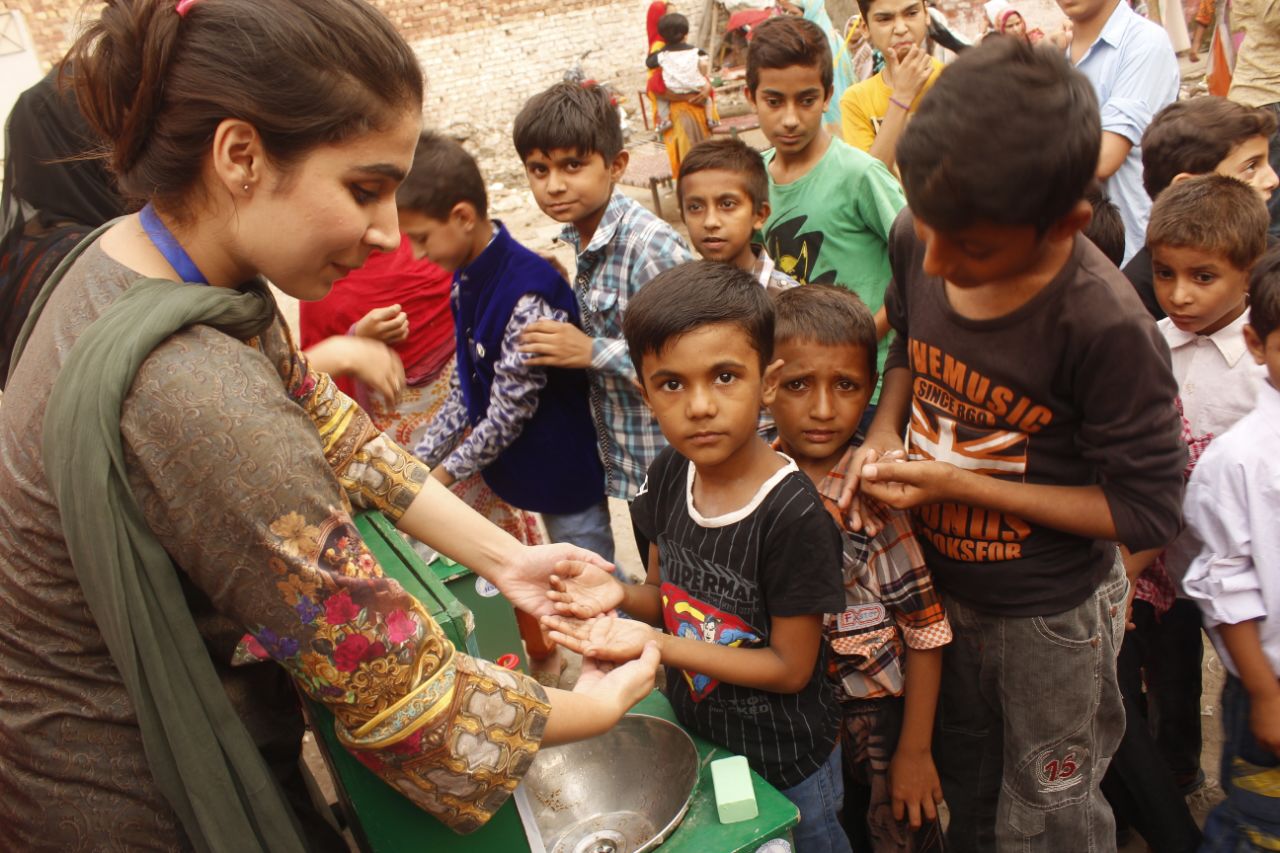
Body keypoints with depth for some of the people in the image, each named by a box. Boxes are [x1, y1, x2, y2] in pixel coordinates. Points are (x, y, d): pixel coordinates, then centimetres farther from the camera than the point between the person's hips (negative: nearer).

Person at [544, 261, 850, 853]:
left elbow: (790, 667, -22)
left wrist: (653, 644, -29)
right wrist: (620, 596, -20)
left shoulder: (792, 514, -31)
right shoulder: (668, 474, -12)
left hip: (784, 765, -5)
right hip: (694, 734, 6)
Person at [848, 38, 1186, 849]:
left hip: (1051, 619, -4)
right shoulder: (917, 241, -16)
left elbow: (1147, 509, -23)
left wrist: (960, 483, -27)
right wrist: (884, 432, -14)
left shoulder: (1106, 328, -32)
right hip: (943, 585, 5)